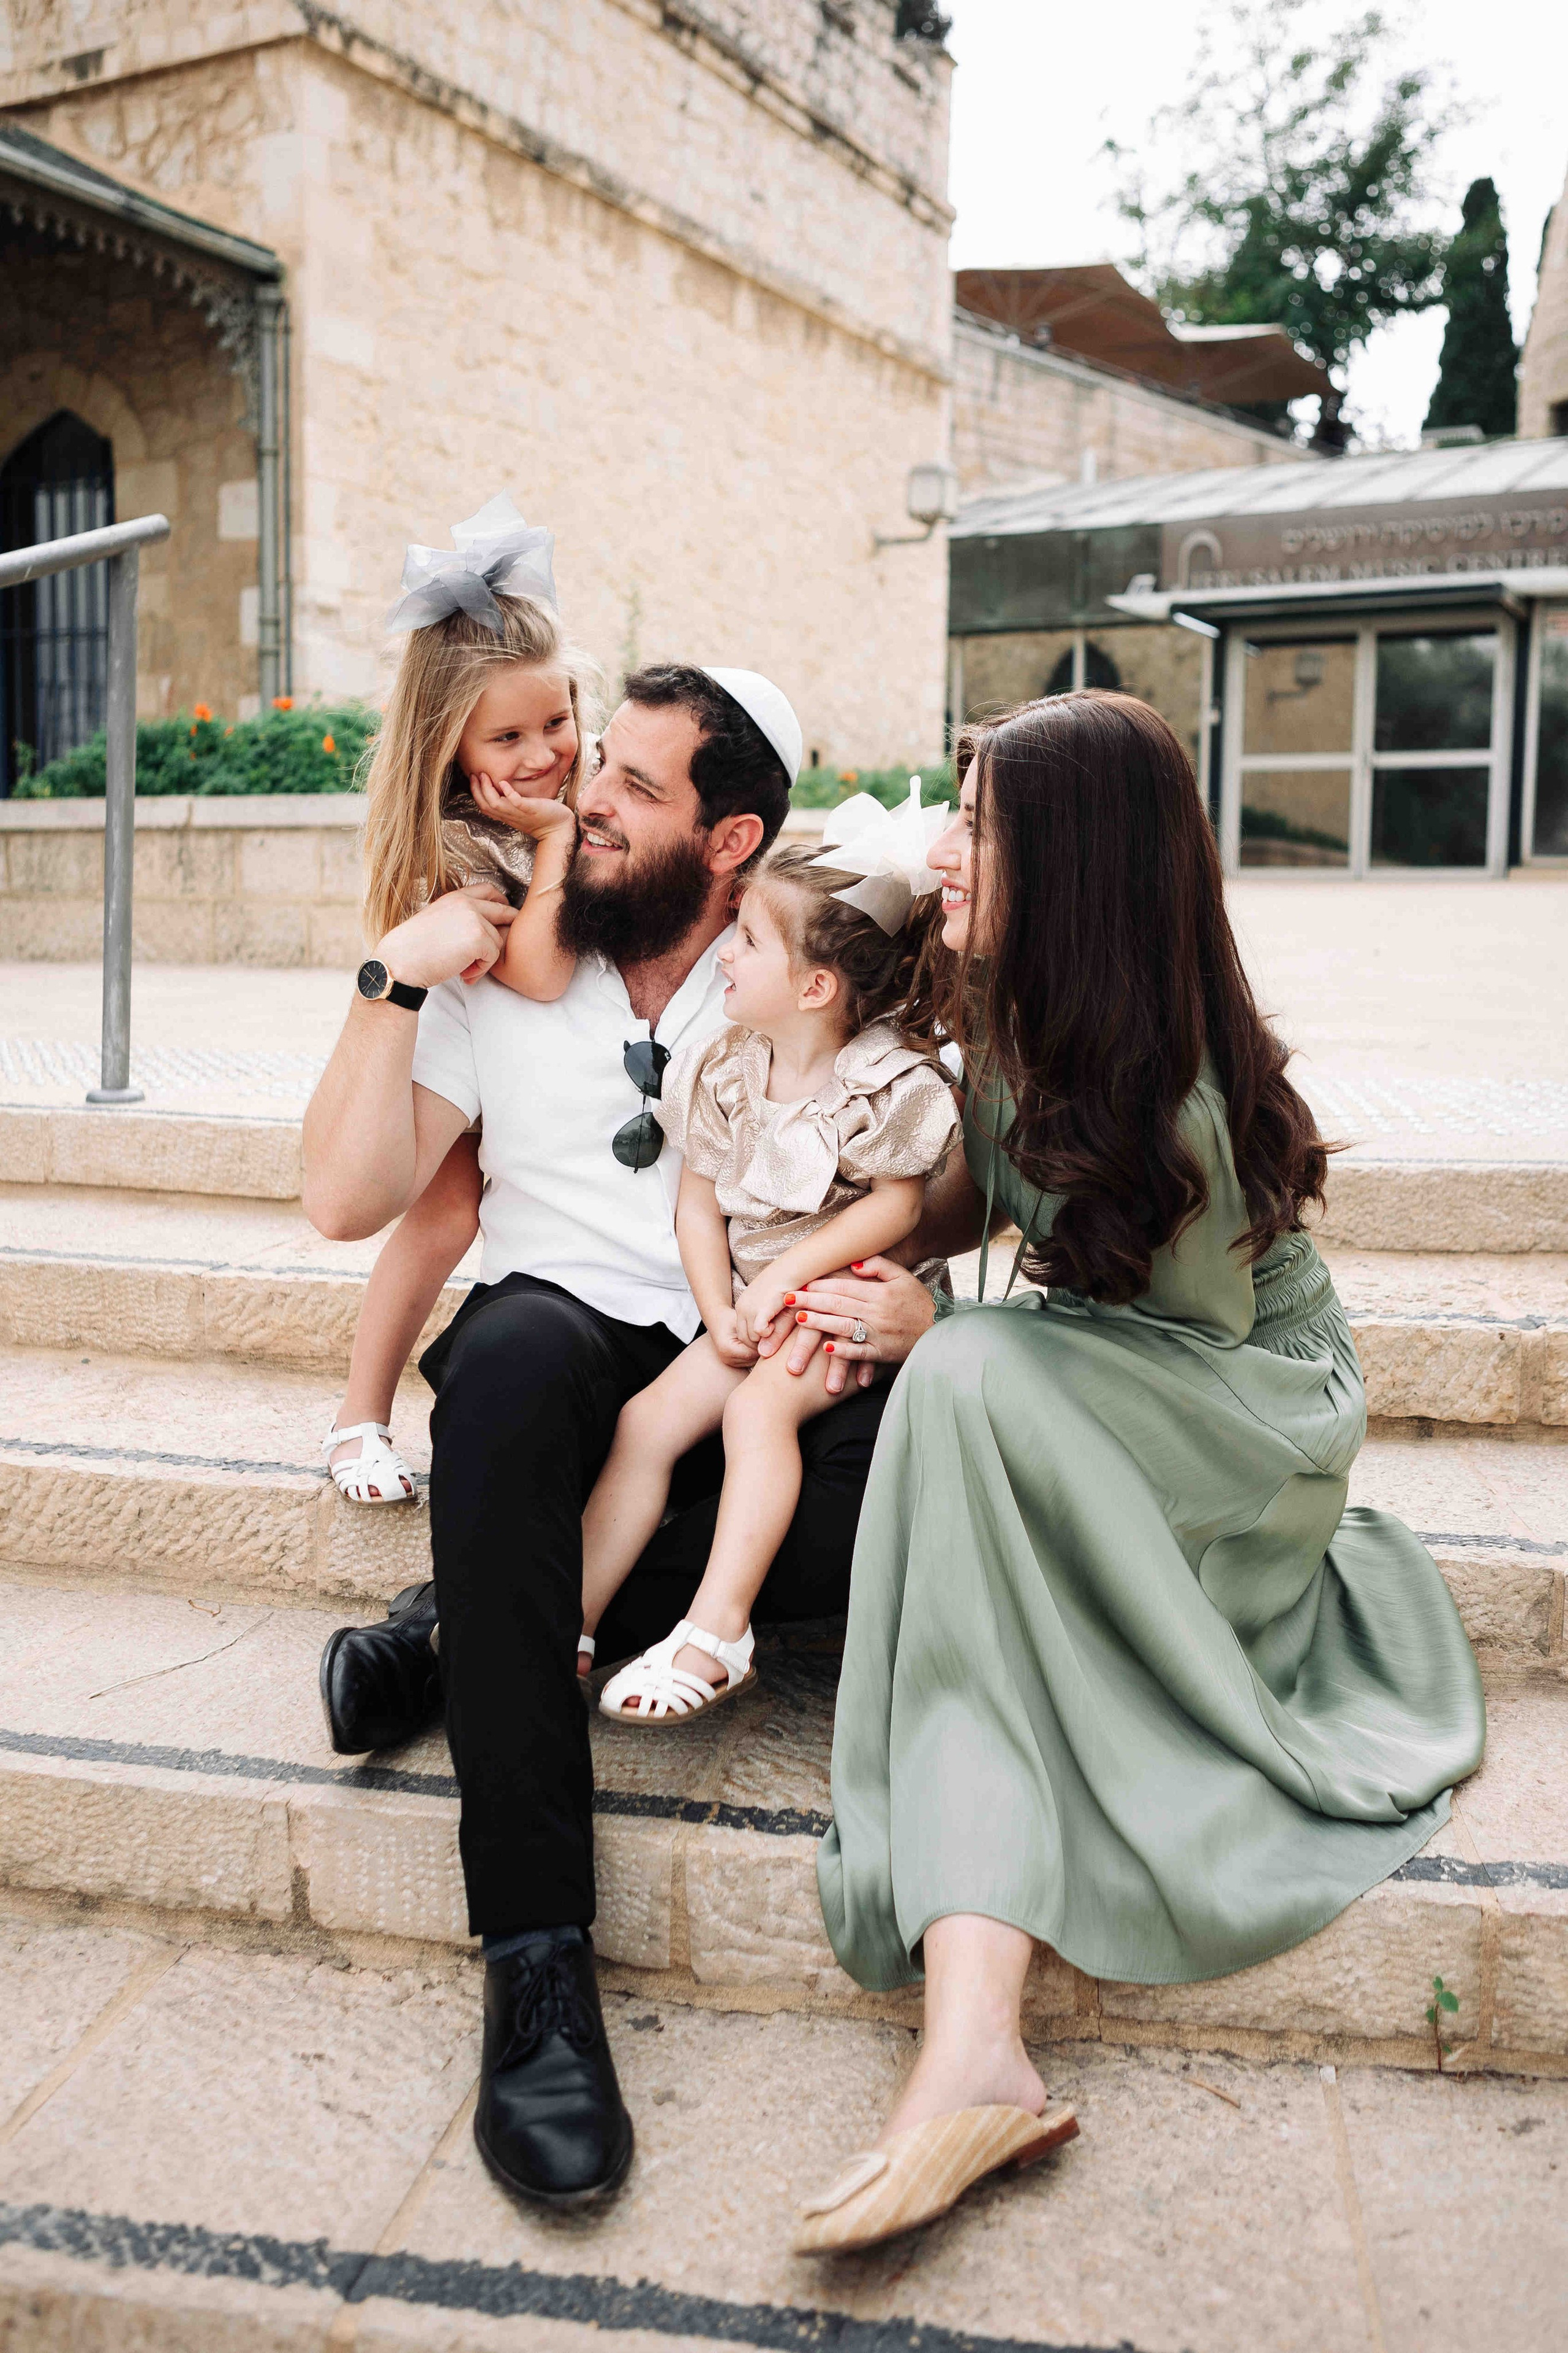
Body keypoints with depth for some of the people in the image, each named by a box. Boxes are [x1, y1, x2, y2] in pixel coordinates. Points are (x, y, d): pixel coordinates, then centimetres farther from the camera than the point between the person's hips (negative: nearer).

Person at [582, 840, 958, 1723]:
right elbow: (699, 1205, 6)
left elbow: (897, 1204, -14)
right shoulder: (724, 1073, 4)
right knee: (648, 1418, -10)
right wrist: (720, 1311, -8)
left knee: (758, 1407, -29)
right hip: (751, 1300, 6)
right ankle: (573, 1619, -7)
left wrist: (783, 1276, -18)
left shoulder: (888, 1082, -12)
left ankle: (720, 1632, -25)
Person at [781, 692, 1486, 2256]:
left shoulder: (1167, 1085, -25)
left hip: (1253, 1414, -9)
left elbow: (1199, 1334, -18)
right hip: (1099, 1400, 9)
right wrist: (840, 1264, -4)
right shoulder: (1007, 1022, 0)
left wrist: (928, 1337, -17)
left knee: (974, 1382, -36)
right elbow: (984, 1197, 15)